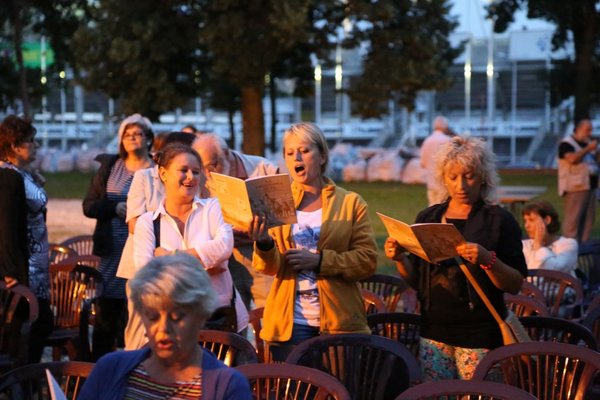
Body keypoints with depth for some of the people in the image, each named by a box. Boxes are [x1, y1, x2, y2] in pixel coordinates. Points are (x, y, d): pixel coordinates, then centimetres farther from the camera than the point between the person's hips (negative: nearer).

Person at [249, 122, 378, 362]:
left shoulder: (351, 203, 5)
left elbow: (368, 260, -4)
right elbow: (271, 267, 1)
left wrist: (319, 261, -16)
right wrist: (263, 243, -21)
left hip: (339, 323, -1)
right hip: (289, 323, 1)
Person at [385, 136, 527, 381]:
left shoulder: (499, 220, -3)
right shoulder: (428, 218, 10)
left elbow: (515, 285, -8)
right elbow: (416, 280, 14)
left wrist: (487, 260, -24)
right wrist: (400, 259, -5)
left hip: (479, 333, -4)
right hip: (434, 330, 4)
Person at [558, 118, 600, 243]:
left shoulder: (587, 143, 18)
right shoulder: (567, 143, -7)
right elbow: (572, 159, -24)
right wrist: (588, 149, -17)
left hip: (590, 185, 9)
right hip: (575, 187, -9)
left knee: (589, 217, 8)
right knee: (573, 217, -11)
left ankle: (584, 244, 13)